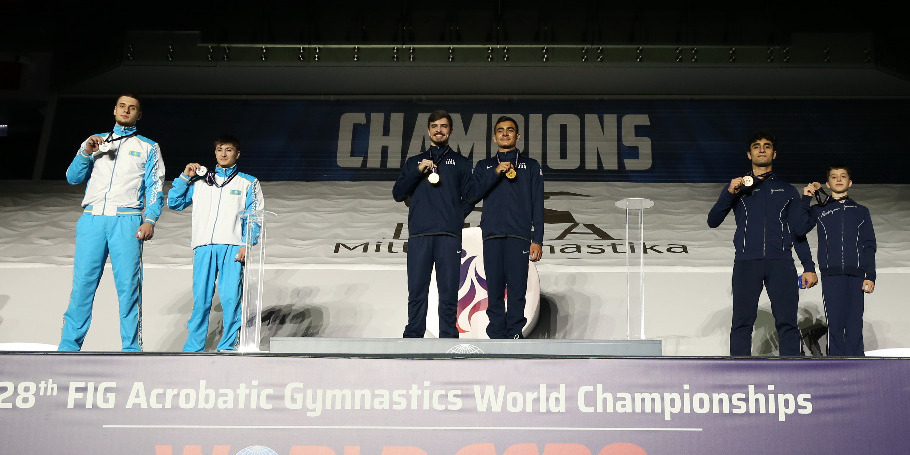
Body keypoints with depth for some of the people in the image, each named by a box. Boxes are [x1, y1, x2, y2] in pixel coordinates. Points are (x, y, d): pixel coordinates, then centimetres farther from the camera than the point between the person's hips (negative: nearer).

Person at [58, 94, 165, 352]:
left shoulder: (148, 147, 17)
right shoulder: (94, 141, 22)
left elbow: (154, 188, 8)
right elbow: (72, 178, 14)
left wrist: (150, 219, -7)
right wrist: (86, 153, -3)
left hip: (126, 221, -2)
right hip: (92, 219, 2)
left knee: (128, 286, -8)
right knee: (82, 283, -4)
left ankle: (131, 349, -3)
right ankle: (69, 346, 1)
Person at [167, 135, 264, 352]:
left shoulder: (248, 183, 15)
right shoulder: (200, 180, 21)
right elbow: (174, 203, 18)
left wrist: (246, 245, -6)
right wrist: (185, 177, 9)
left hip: (232, 248, -2)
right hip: (204, 246, 2)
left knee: (230, 298, -10)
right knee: (201, 299, -4)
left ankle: (228, 346, -2)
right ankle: (193, 347, 3)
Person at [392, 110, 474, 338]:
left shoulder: (461, 163, 18)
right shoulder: (414, 162, 21)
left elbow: (470, 198, 11)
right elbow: (398, 194, 10)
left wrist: (455, 218, -3)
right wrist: (418, 171, -3)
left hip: (449, 236, -1)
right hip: (419, 234, 1)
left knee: (449, 292, -4)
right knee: (417, 292, -2)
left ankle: (448, 338, -2)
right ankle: (413, 338, 0)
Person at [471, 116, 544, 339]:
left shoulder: (531, 166, 17)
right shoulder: (484, 166, 21)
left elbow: (537, 205, 9)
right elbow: (474, 194, 3)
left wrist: (537, 240, -1)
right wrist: (496, 173, -7)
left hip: (519, 236, -1)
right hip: (492, 236, 1)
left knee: (517, 288, -8)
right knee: (494, 288, -3)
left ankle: (515, 334, -3)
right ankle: (497, 335, 2)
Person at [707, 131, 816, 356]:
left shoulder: (787, 191, 21)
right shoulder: (737, 188, 19)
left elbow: (800, 230, 18)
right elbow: (713, 221, 8)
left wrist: (809, 267, 8)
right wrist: (729, 193, -7)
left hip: (781, 262, 1)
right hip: (746, 261, 0)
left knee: (787, 321, -7)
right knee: (742, 322, -6)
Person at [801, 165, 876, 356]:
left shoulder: (861, 211, 18)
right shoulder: (819, 210, 15)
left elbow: (869, 246, 13)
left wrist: (870, 276, 2)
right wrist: (806, 199, -5)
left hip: (856, 275, 1)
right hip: (831, 275, -1)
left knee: (855, 322, -4)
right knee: (835, 321, -5)